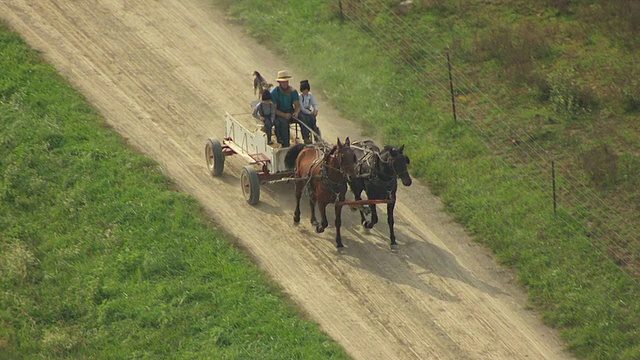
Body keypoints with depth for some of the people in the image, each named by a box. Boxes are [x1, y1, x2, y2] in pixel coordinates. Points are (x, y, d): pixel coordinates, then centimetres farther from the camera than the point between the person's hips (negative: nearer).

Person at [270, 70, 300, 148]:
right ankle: (285, 145, -34)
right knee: (284, 121, -36)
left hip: (290, 112, 4)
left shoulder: (293, 91, 0)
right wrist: (284, 115, -28)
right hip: (279, 114, -4)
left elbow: (297, 105, -2)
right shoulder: (274, 93, -10)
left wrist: (296, 113, -25)